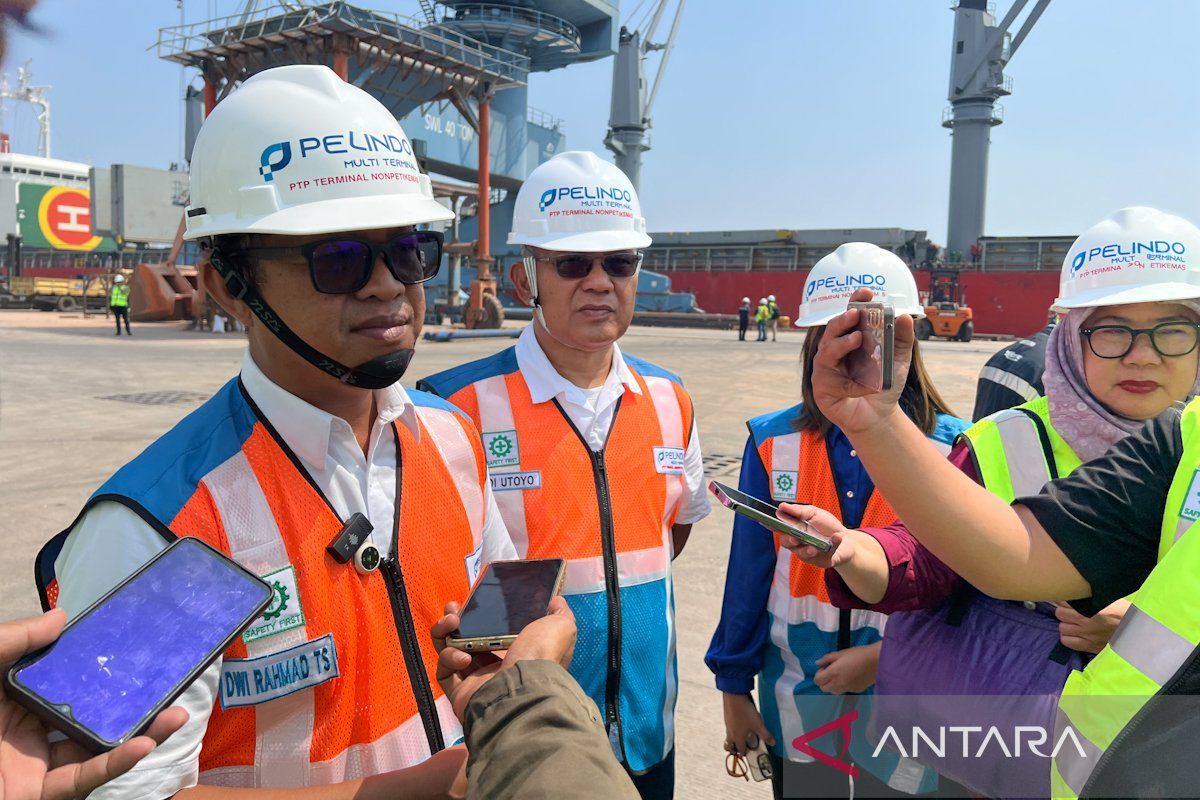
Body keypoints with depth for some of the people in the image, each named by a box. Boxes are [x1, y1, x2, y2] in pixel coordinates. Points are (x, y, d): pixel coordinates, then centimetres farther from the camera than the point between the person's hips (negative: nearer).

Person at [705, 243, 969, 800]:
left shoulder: (952, 448, -10)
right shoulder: (773, 442, -6)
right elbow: (749, 573, -2)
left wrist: (885, 655, -16)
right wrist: (734, 686, 2)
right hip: (795, 702, 2)